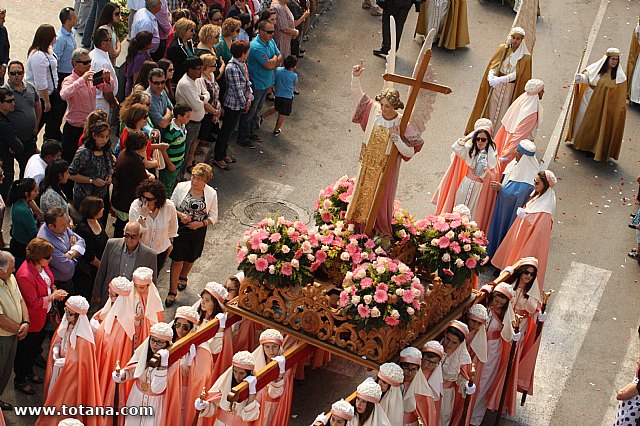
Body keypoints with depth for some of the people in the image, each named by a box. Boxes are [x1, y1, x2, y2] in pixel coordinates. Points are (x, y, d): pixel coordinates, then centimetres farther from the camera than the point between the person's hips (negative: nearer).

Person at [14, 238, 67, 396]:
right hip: (31, 321, -8)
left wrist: (54, 289, -6)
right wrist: (53, 296, -24)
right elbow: (33, 303, -28)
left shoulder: (42, 265, -8)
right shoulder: (25, 275, -34)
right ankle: (19, 381, 33)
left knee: (36, 347, 28)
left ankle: (29, 371, 51)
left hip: (43, 317, 8)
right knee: (24, 350, 13)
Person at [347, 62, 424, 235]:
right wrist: (355, 77, -23)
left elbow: (410, 152, -22)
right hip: (368, 163, 4)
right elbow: (357, 92, -6)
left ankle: (380, 229, 37)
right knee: (362, 193, 23)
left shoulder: (402, 124, -25)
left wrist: (398, 141, -37)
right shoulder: (374, 110, -16)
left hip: (386, 167, -4)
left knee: (381, 198, 15)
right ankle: (360, 221, 46)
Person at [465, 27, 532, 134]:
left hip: (510, 89, -2)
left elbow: (516, 74, -15)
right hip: (496, 86, 2)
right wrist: (491, 76, -26)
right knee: (491, 110, 7)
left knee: (502, 113, 6)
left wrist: (501, 79, -28)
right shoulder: (503, 49, -1)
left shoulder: (525, 57, -9)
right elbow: (494, 65, -5)